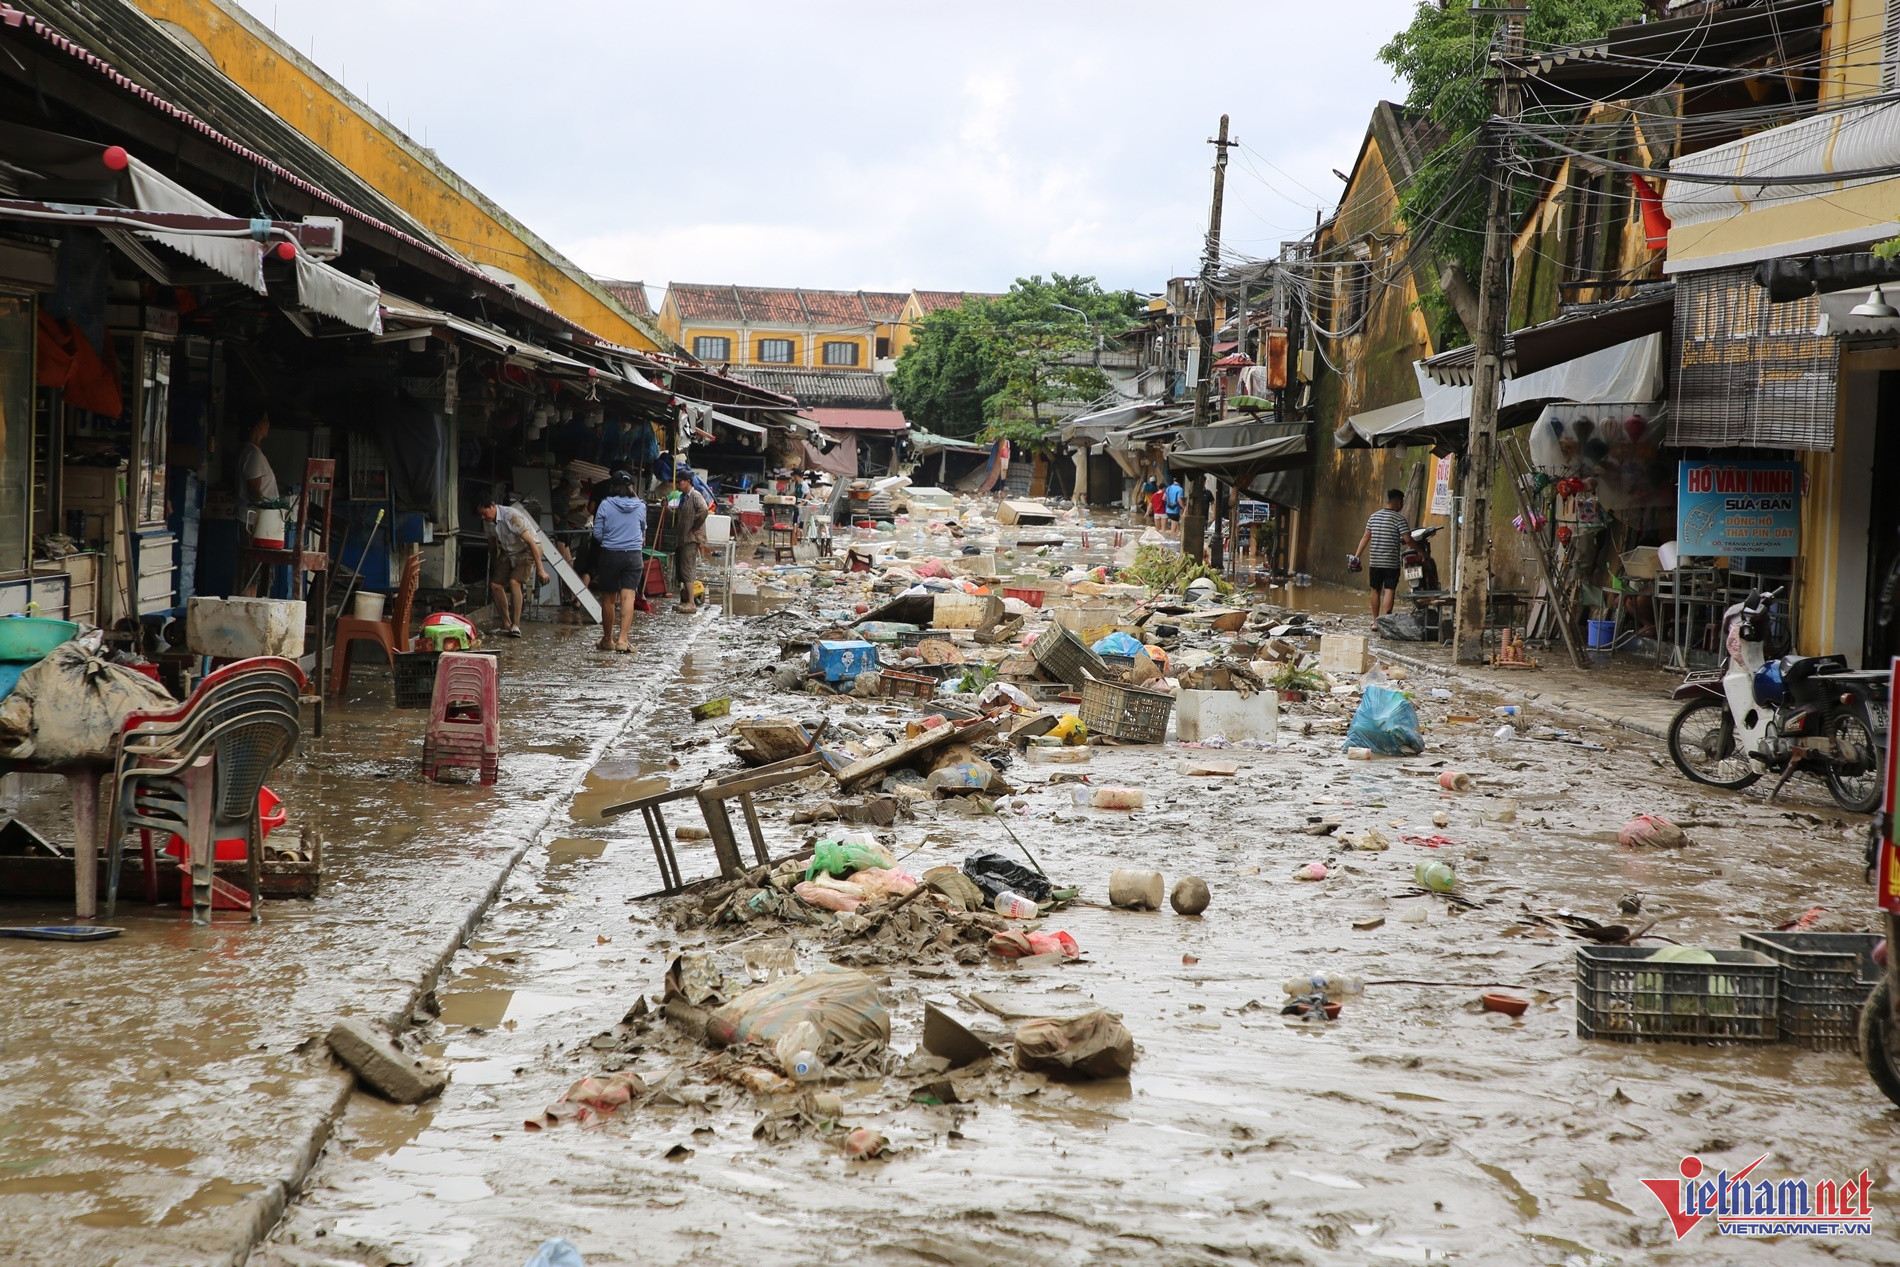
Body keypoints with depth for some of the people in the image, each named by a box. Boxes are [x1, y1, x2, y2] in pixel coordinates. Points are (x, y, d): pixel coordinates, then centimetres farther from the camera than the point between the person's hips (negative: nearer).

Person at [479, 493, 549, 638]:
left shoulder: (511, 516, -29)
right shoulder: (489, 522, -6)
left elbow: (530, 542, -29)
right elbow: (493, 544, 13)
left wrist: (540, 569, -31)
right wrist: (494, 564, 18)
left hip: (526, 551, -7)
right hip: (507, 553, 7)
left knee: (514, 582, -27)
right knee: (495, 585, -7)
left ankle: (516, 626, -27)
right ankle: (506, 625, 3)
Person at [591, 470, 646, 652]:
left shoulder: (605, 505, -6)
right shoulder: (640, 506, 1)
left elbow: (597, 534, -2)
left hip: (609, 555, 0)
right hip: (633, 555, 0)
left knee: (610, 599, 11)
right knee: (628, 597, -8)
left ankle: (608, 639, 23)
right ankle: (623, 639, -21)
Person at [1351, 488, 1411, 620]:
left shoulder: (1374, 516, 8)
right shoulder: (1399, 519, -7)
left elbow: (1365, 537, 8)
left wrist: (1356, 556, 9)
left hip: (1374, 561, 5)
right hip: (1392, 562, -5)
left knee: (1376, 590, 14)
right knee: (1389, 591, -6)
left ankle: (1375, 621, 20)